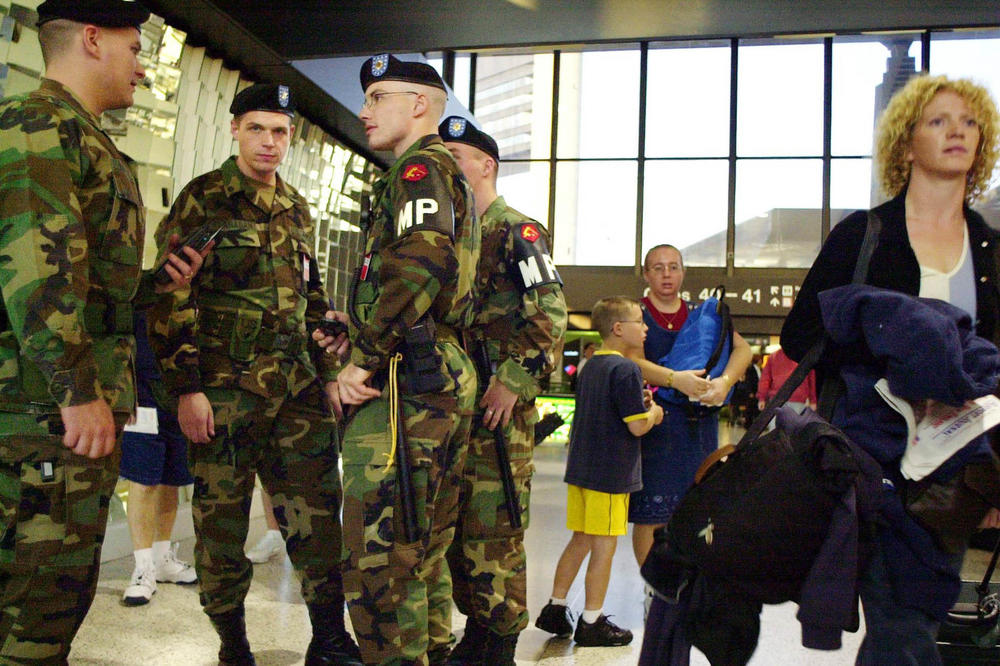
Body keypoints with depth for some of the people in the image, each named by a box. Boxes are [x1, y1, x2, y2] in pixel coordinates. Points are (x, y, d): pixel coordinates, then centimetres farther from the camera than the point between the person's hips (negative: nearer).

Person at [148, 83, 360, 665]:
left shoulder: (297, 209, 16)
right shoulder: (202, 199, -1)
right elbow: (172, 297, -6)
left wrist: (329, 372, 17)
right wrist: (187, 387, -12)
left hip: (297, 387, 5)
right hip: (224, 387, -4)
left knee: (318, 509, 3)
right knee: (221, 519, 5)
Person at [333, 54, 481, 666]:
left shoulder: (421, 167, -5)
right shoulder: (450, 179, 26)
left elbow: (421, 261, -24)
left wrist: (364, 359, -17)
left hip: (406, 381, -10)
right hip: (449, 377, 11)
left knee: (379, 555, -7)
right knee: (424, 548, 17)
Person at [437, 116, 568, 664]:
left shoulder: (517, 232, -5)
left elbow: (550, 315, -15)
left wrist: (512, 382, -20)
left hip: (499, 407, -8)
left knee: (494, 532, -3)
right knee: (454, 526, 13)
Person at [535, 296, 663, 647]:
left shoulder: (591, 366, 11)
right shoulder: (626, 369, -16)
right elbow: (637, 426, -18)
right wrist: (653, 412, 2)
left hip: (581, 469, 8)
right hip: (610, 472, -8)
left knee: (580, 540, 17)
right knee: (604, 546, 3)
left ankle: (555, 609, 24)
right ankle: (592, 624, 14)